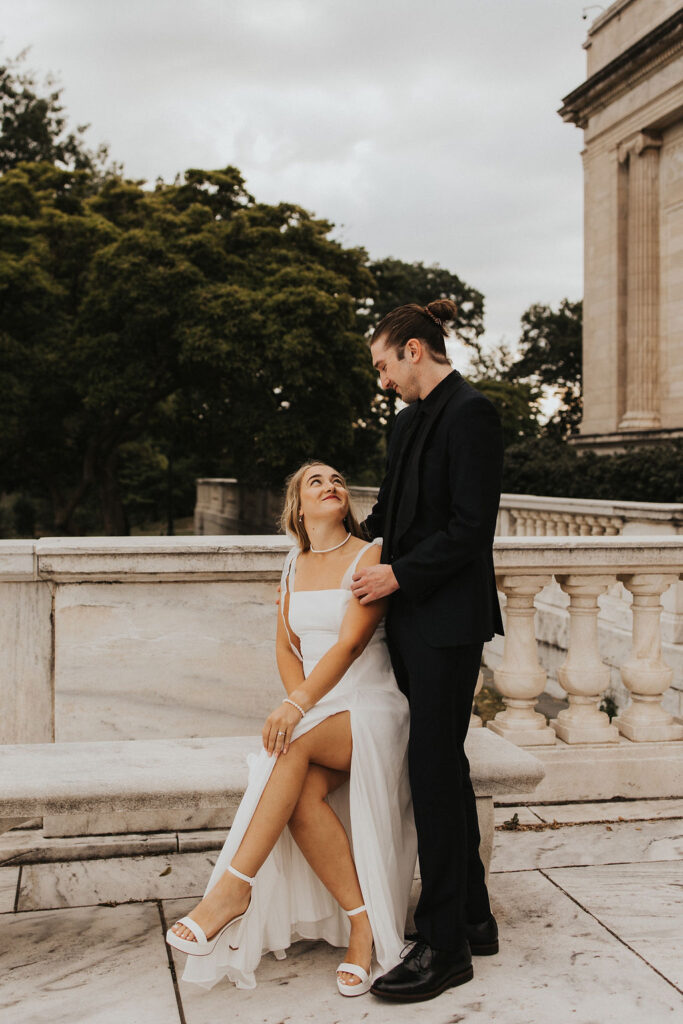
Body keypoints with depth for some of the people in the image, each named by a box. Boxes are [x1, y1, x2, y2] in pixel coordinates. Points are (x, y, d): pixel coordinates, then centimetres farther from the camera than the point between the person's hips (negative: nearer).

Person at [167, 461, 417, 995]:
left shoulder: (371, 557, -5)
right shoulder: (294, 565, 14)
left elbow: (350, 642, -17)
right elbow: (286, 647, 15)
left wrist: (299, 707, -28)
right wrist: (300, 704, -5)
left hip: (371, 710, -4)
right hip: (318, 709, 4)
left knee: (294, 743, -34)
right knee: (302, 796, -28)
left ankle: (233, 887, -29)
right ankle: (364, 919, -17)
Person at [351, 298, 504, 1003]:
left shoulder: (470, 413, -12)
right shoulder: (411, 419, 15)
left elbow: (470, 528, -17)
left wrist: (399, 575, -15)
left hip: (448, 620, -9)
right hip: (410, 614, 9)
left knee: (435, 767, -6)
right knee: (442, 765, 14)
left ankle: (445, 947, 4)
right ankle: (472, 919, 26)